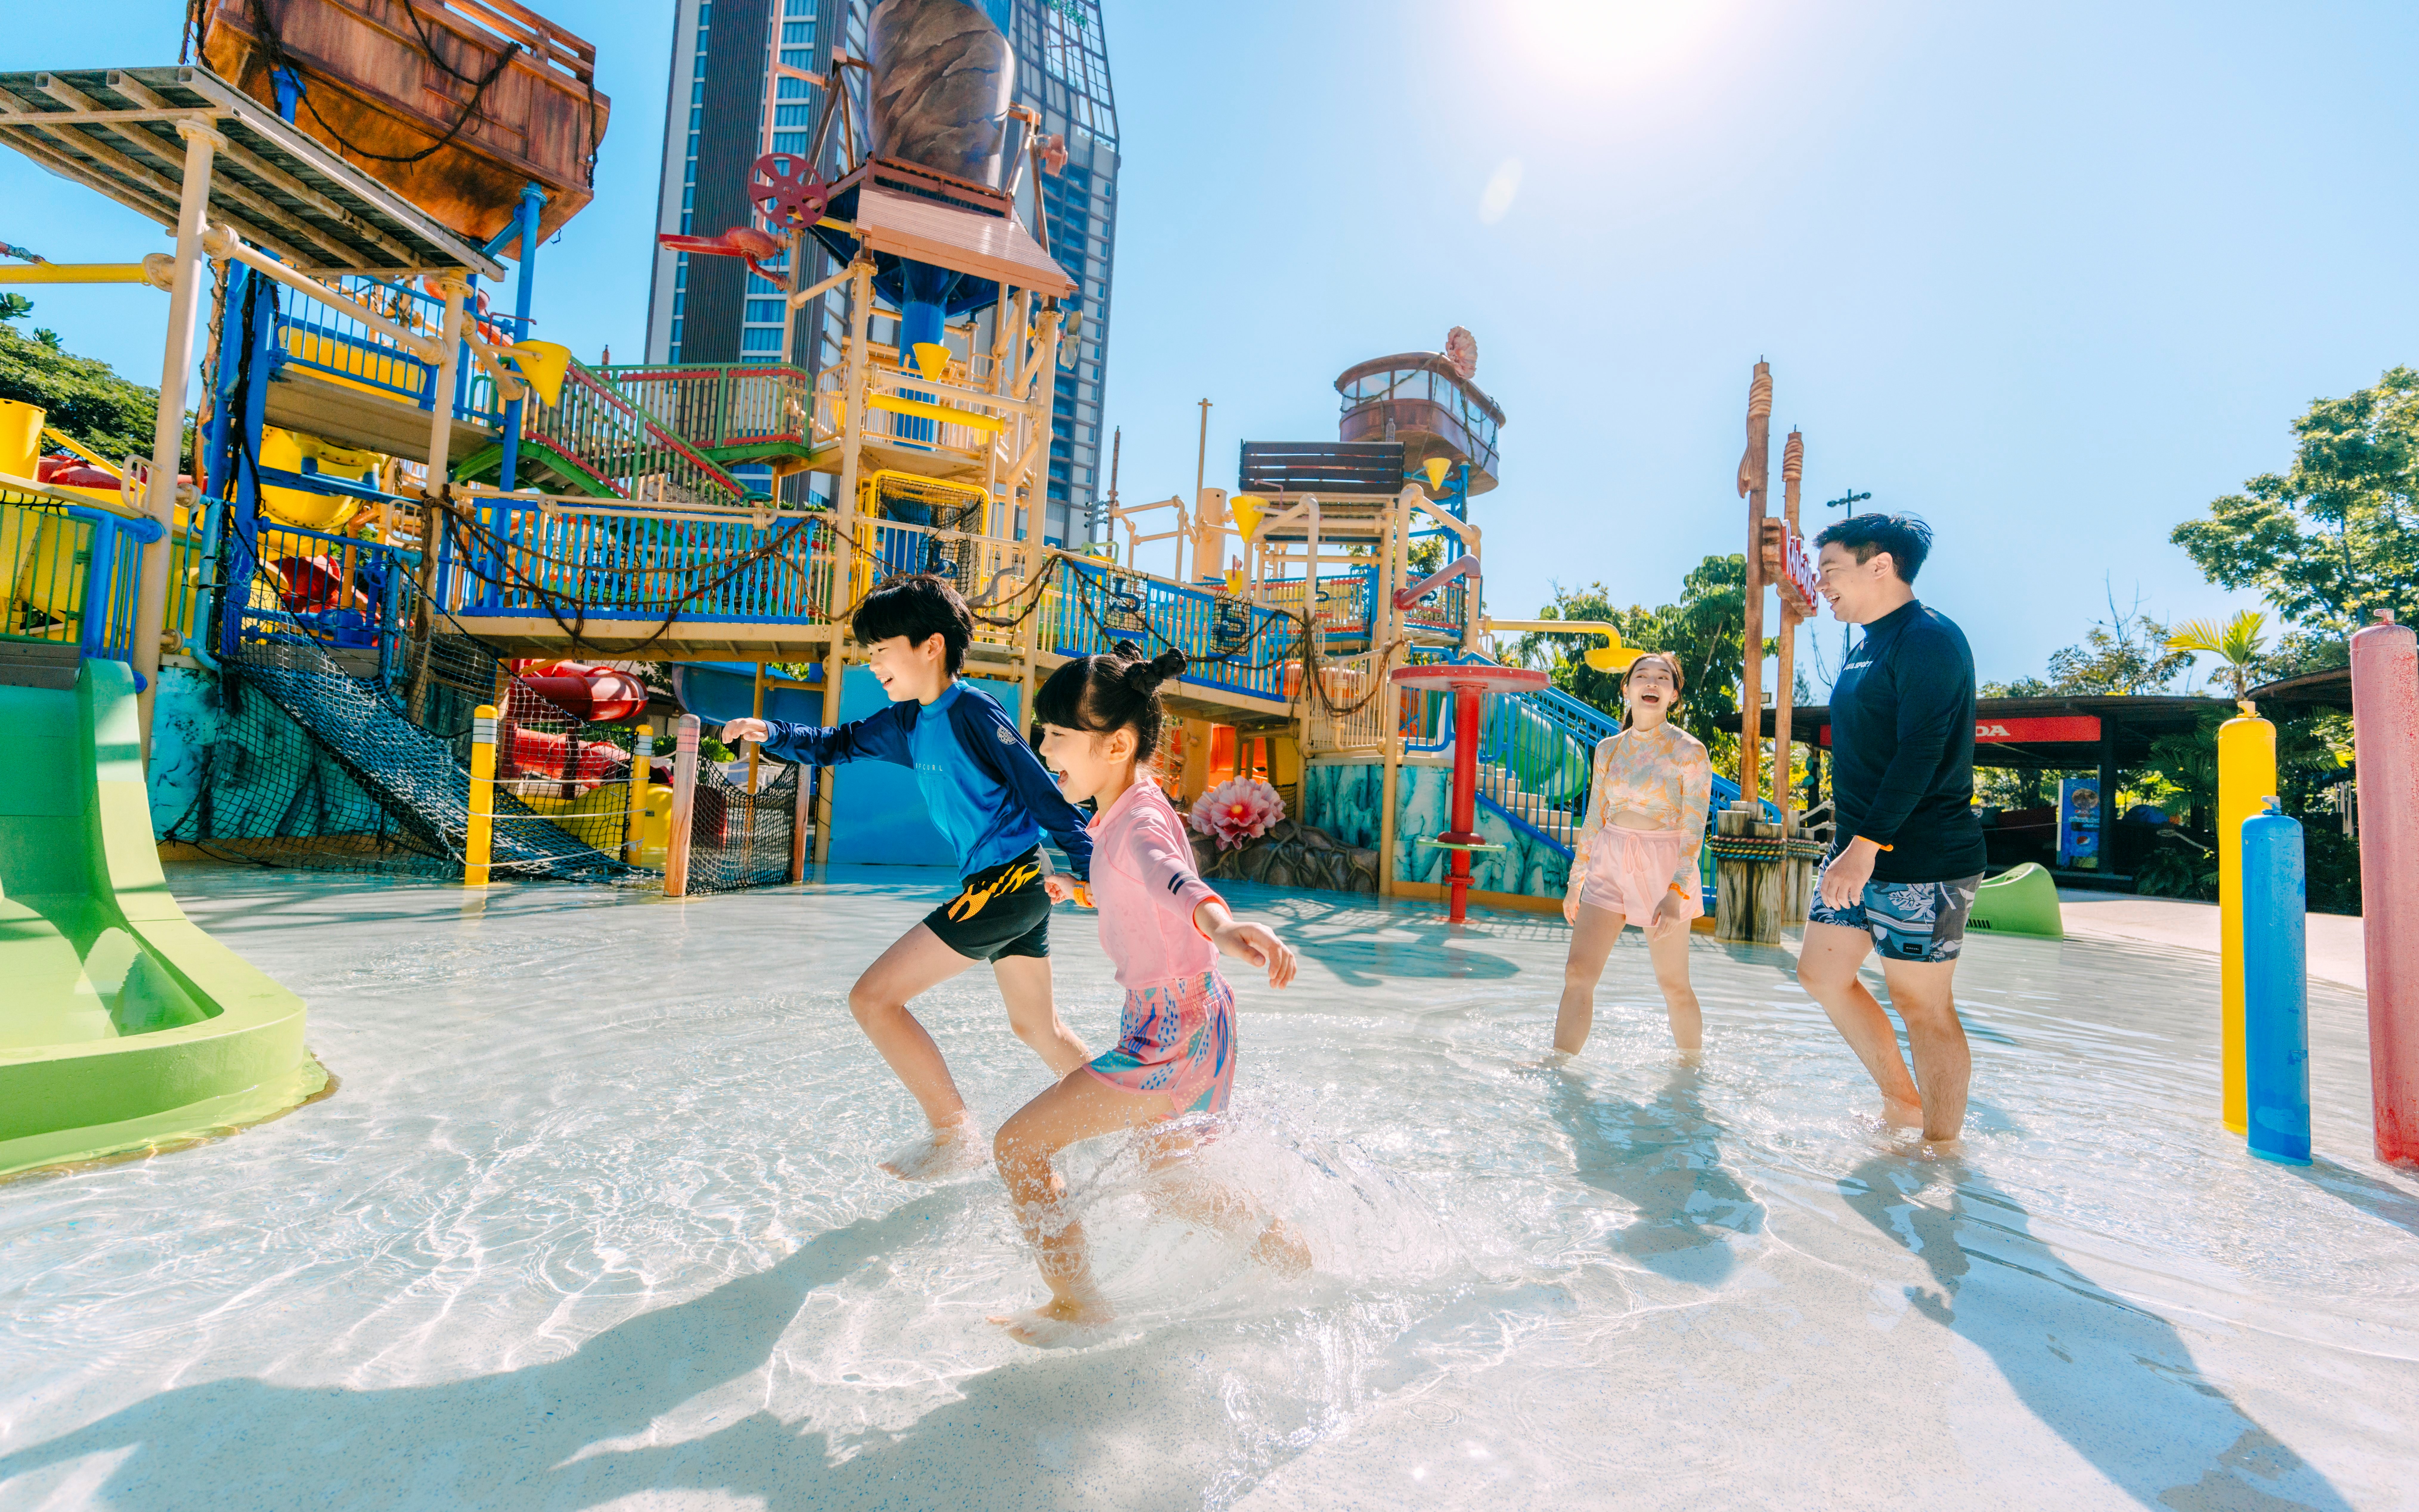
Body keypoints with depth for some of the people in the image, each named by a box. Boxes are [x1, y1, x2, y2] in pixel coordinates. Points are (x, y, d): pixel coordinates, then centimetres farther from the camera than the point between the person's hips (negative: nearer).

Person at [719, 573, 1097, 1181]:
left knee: (873, 998, -7)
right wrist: (771, 734, 4)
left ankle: (957, 1134, 3)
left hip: (1007, 879, -10)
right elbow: (838, 744, 22)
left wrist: (1089, 870, -14)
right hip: (1020, 886, 10)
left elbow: (1041, 788, -14)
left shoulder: (972, 711, -13)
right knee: (1037, 1027, 23)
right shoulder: (909, 721, 13)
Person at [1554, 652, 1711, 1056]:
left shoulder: (1689, 751, -6)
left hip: (1664, 867, -4)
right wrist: (1575, 882, 13)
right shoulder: (1609, 749, 7)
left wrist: (1676, 893, -19)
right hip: (1609, 865, 4)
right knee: (1578, 974, -4)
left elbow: (1694, 830, -10)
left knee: (1674, 985, 7)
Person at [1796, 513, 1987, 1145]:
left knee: (1920, 1002, 0)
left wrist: (1868, 844, -27)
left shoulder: (1928, 639, -13)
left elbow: (1921, 755, -23)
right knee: (1822, 972, 13)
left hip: (1922, 860, -9)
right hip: (1861, 851, 10)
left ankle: (1943, 1146, 15)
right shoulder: (1869, 645, 15)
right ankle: (1900, 1103, 28)